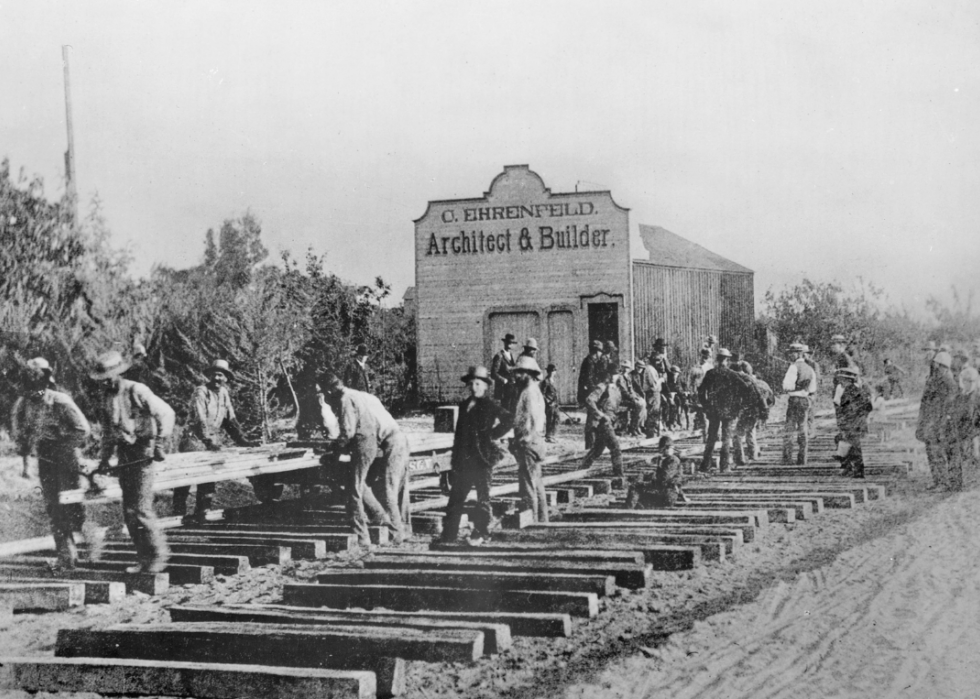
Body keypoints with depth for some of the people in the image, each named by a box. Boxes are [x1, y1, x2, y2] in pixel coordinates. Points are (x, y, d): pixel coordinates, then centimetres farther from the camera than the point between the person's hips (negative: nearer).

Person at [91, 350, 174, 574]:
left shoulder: (137, 391, -11)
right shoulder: (106, 398, 11)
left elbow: (165, 413, -14)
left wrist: (158, 443, -17)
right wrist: (103, 460, 16)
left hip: (142, 453, -7)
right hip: (124, 456, 7)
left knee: (141, 509, -10)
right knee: (128, 512, 6)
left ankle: (159, 553, 3)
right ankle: (144, 558, 14)